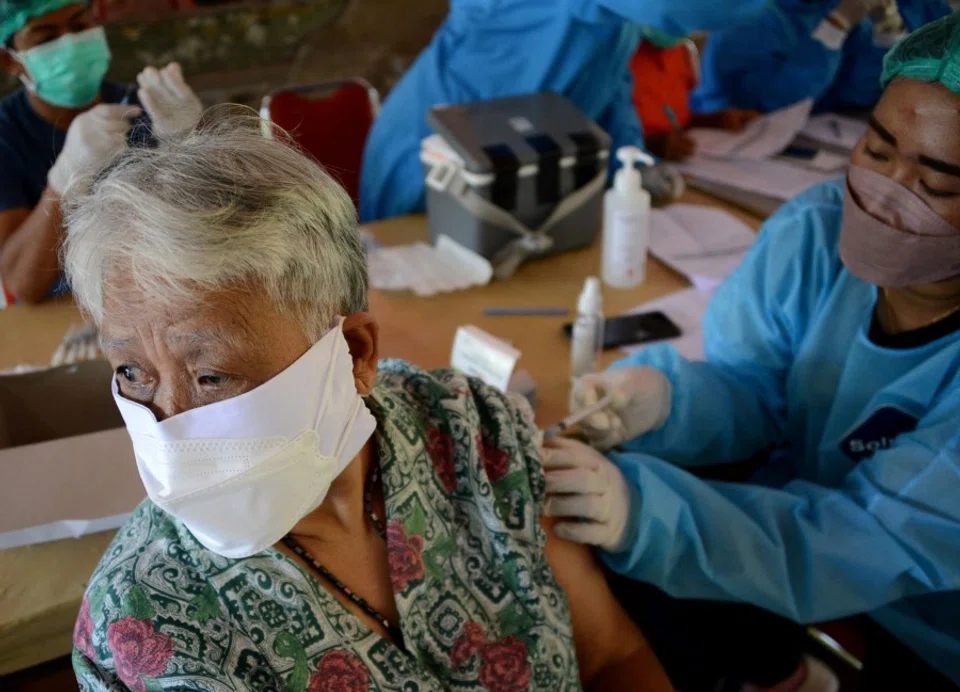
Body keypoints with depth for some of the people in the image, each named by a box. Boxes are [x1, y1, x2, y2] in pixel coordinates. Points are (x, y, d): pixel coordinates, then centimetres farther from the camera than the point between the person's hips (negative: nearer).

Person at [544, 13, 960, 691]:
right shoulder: (816, 230, -13)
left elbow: (882, 545, -29)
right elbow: (747, 388, -6)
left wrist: (643, 511, -43)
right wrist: (660, 398, -30)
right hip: (800, 503, 4)